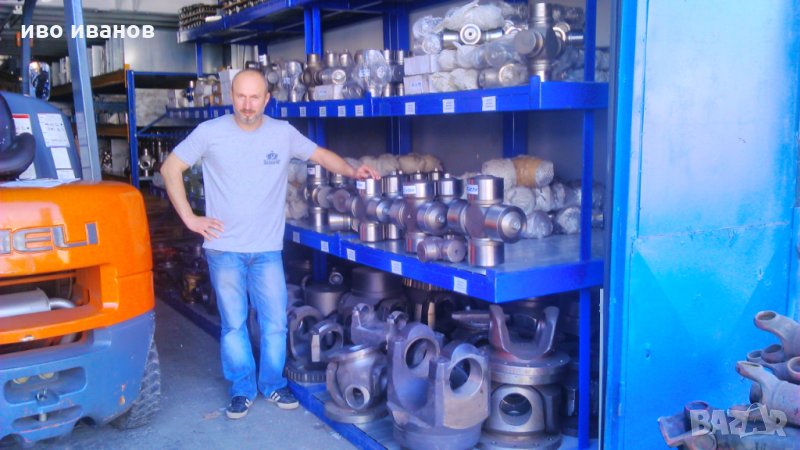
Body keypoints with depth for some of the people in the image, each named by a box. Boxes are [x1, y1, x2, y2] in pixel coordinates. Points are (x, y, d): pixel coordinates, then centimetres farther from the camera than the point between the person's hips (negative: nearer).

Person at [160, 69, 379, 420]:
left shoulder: (283, 133, 1)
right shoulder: (210, 132, -5)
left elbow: (320, 155, 11)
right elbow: (170, 168, 2)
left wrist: (352, 171, -8)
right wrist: (189, 218, -5)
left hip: (268, 249, 2)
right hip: (224, 249, -1)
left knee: (275, 322, 6)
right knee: (233, 324, 7)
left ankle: (273, 384, 26)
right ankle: (242, 389, 24)